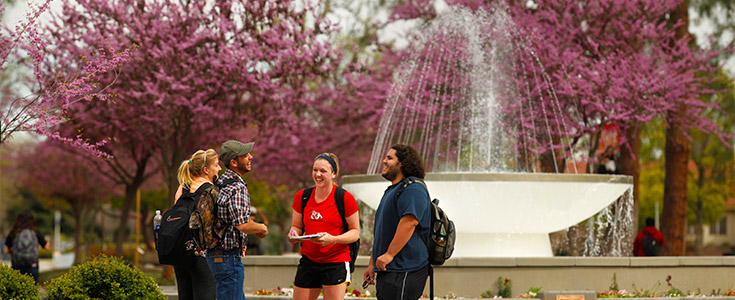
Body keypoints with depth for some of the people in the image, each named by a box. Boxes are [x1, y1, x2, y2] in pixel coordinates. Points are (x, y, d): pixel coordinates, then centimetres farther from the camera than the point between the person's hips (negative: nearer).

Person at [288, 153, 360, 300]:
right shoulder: (302, 197, 6)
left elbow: (355, 232, -3)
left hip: (336, 263, -4)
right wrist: (294, 233, -7)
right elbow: (296, 226, 17)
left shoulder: (345, 198, -6)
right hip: (308, 261, 4)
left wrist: (333, 239, -20)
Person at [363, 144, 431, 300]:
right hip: (388, 271, 10)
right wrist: (372, 264, 26)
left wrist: (389, 254, -26)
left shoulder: (412, 188, -10)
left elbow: (410, 221, -25)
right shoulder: (391, 191, 25)